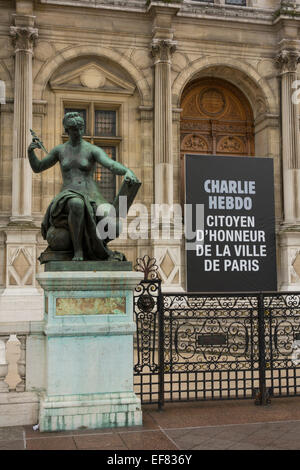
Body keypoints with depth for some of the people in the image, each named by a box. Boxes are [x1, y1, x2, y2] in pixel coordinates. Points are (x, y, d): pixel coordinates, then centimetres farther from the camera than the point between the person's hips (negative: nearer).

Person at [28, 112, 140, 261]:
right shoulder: (60, 150, 13)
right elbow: (37, 167, 21)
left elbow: (112, 165, -14)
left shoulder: (93, 150, 4)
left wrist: (128, 171, -36)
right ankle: (78, 250, -19)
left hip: (91, 198, 0)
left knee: (113, 229, -28)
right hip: (67, 199, 0)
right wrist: (30, 151, 1)